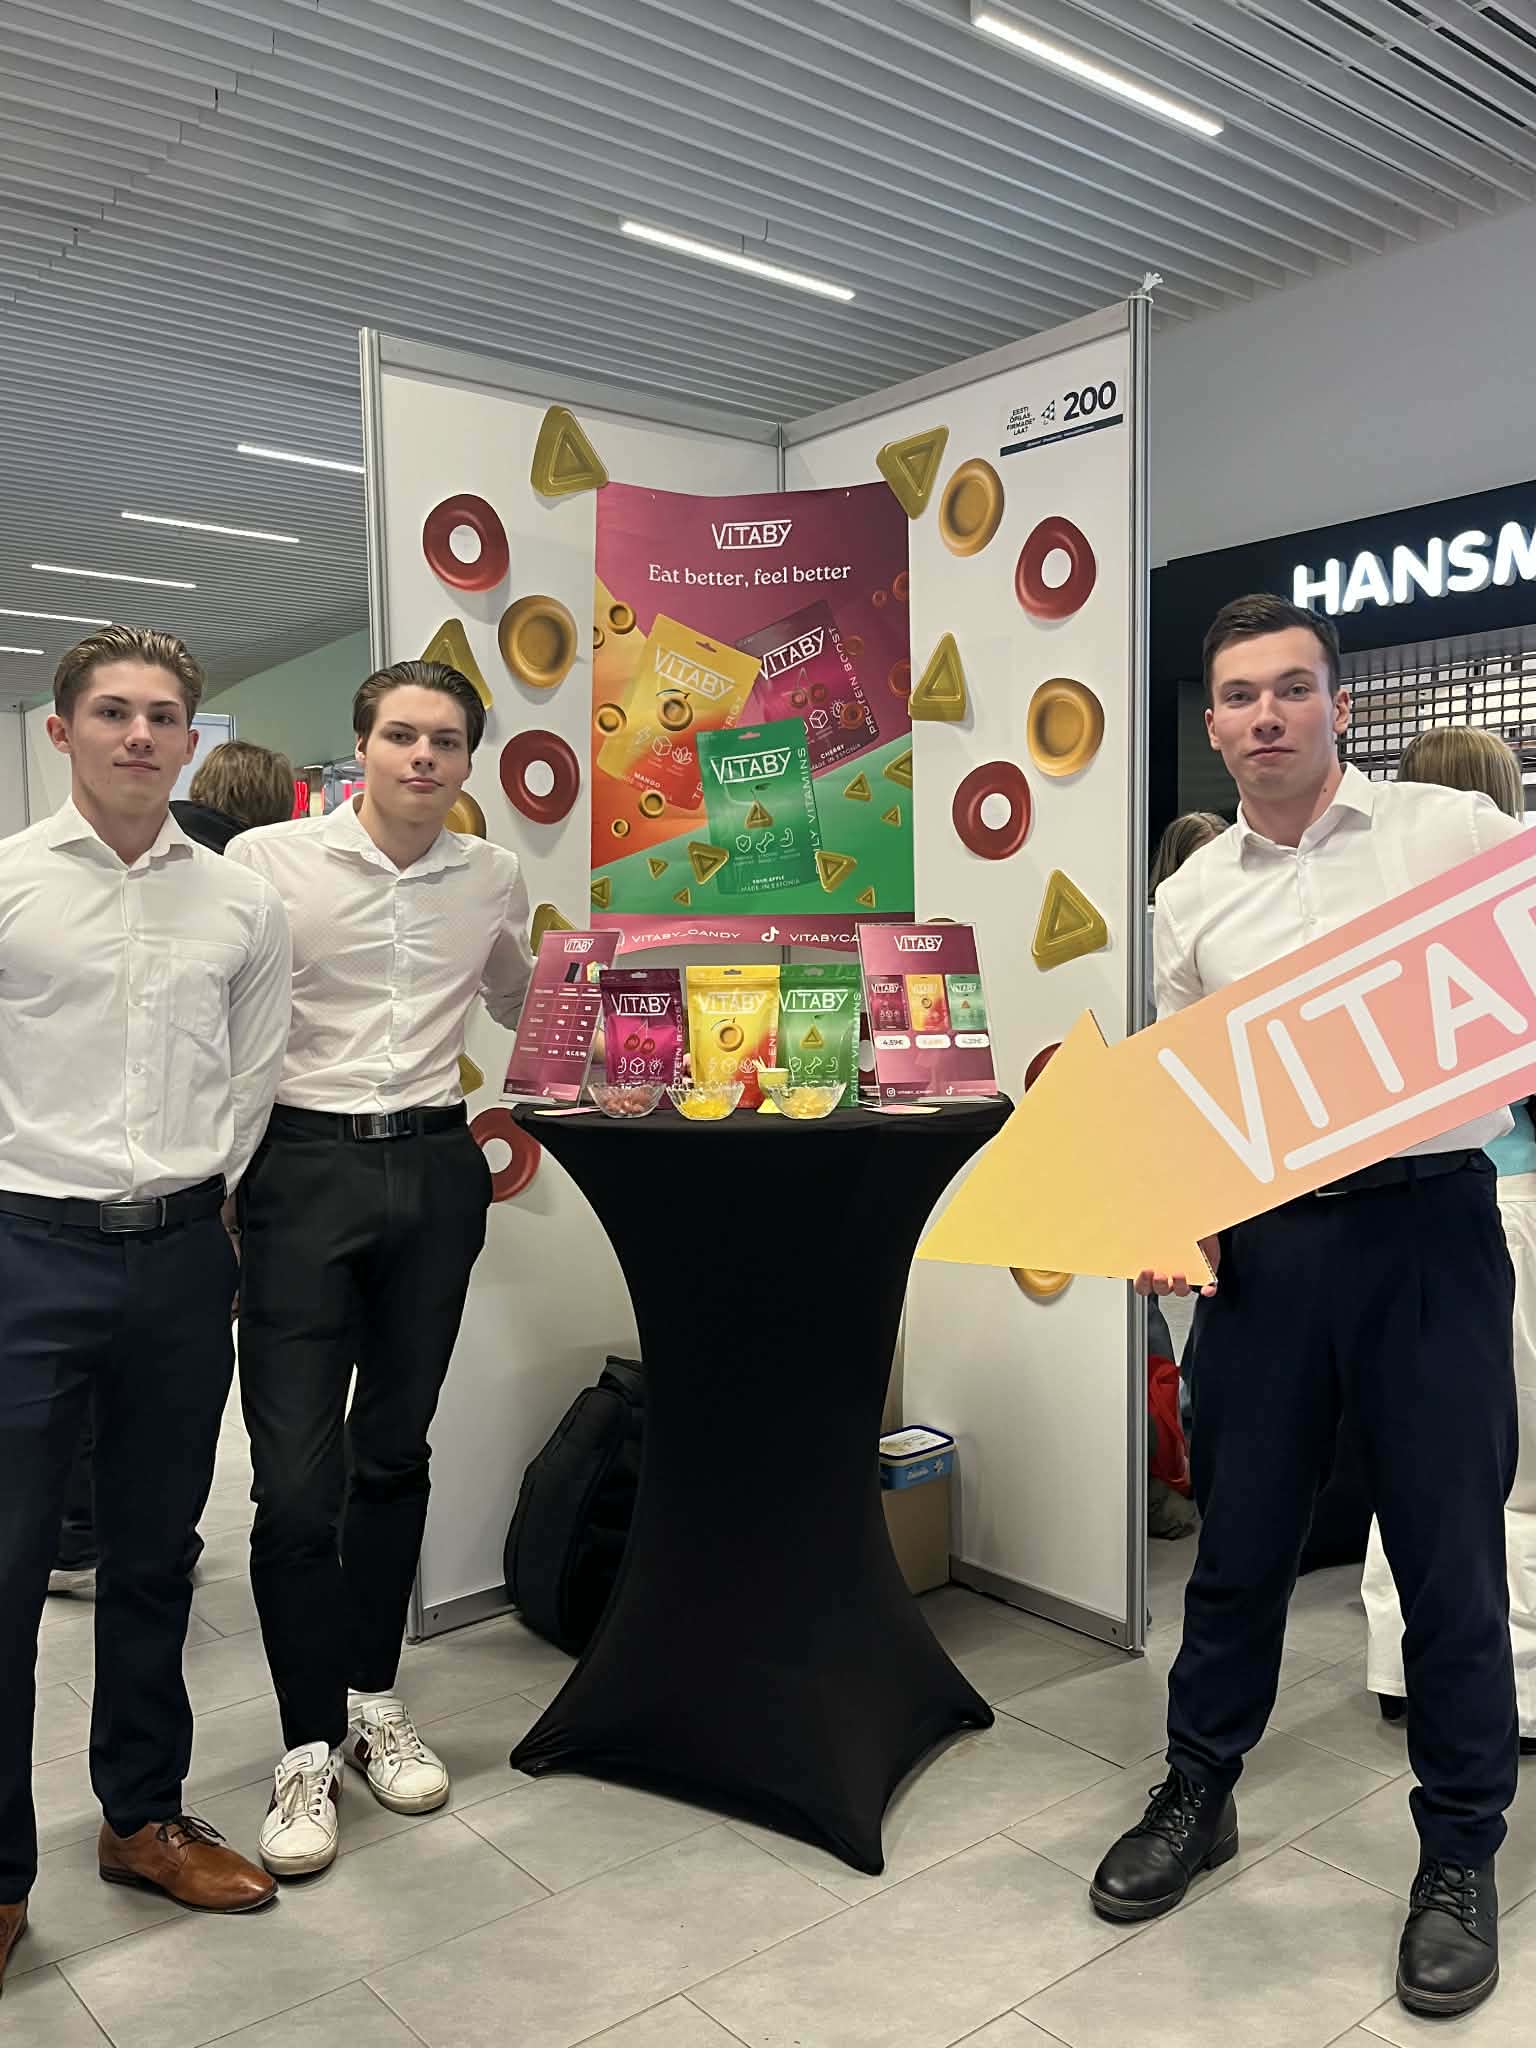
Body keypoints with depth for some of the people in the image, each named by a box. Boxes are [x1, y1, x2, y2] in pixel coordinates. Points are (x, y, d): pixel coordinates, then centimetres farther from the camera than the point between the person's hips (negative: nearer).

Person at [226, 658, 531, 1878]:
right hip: (305, 1171, -3)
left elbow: (525, 1003, 26)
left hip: (435, 1170, 4)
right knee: (297, 1476, -3)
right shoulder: (269, 860, -5)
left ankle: (374, 1701, 30)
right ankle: (311, 1748, 14)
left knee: (395, 1453, 13)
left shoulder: (494, 877, 7)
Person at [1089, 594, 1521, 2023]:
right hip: (1266, 1243, 3)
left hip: (1430, 1222, -2)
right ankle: (1197, 1796, 35)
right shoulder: (1191, 898, 9)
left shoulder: (1452, 831, 1)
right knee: (1239, 1538, 14)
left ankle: (1459, 1854, 28)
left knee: (1449, 1545, 7)